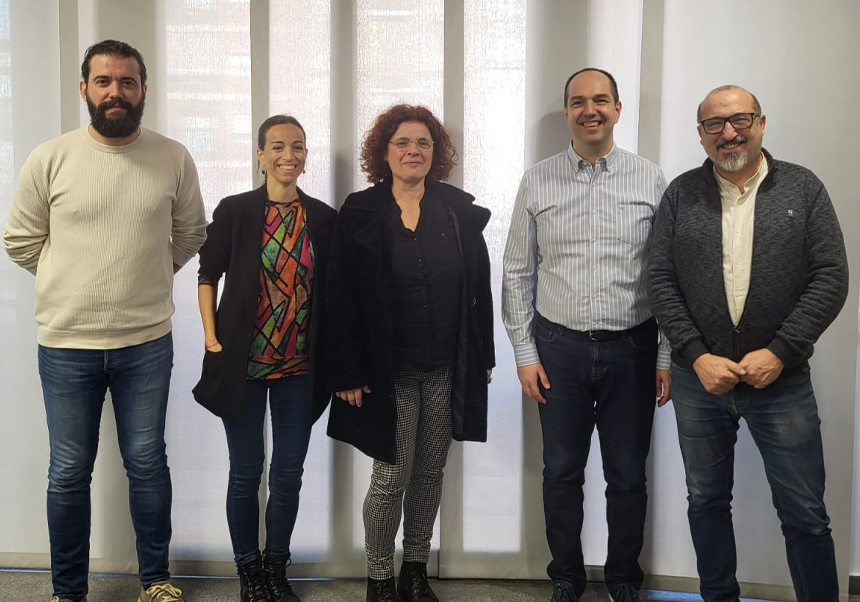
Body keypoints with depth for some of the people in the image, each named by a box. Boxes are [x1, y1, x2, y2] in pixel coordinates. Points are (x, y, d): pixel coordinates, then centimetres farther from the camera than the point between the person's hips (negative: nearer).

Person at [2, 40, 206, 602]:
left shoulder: (174, 159, 0)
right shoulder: (49, 159, -3)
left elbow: (191, 233, 13)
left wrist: (148, 275, 8)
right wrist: (78, 279, 5)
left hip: (147, 341, 0)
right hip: (66, 343, 0)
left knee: (148, 464, 11)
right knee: (69, 472, 10)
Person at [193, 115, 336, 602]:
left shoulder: (324, 218, 3)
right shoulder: (235, 211, -2)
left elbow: (331, 291, 7)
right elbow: (209, 274, 5)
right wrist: (211, 336, -3)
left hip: (299, 366, 2)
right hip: (244, 362, -2)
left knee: (288, 474, 8)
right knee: (246, 473, 7)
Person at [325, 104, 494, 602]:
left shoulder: (461, 211, 4)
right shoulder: (360, 213, -2)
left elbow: (479, 290, 7)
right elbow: (342, 297, -4)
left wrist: (483, 357, 5)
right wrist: (348, 372, -9)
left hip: (448, 370, 3)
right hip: (388, 371, -3)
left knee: (430, 474, 11)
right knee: (391, 478, 0)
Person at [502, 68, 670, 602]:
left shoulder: (652, 180, 1)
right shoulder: (538, 181, 3)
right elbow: (517, 273, 4)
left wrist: (667, 357, -2)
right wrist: (525, 353, 0)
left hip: (632, 348, 0)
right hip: (559, 347, 1)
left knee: (628, 477, 10)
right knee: (562, 473, 11)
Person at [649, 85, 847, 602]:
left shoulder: (804, 189, 0)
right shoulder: (682, 195, 3)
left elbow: (831, 277, -4)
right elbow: (662, 281, 0)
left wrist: (779, 352, -13)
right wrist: (698, 357, -10)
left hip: (782, 379, -2)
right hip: (700, 379, 2)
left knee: (805, 516, 4)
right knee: (707, 501, 15)